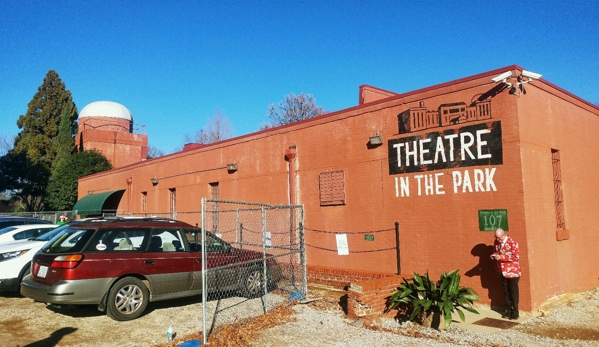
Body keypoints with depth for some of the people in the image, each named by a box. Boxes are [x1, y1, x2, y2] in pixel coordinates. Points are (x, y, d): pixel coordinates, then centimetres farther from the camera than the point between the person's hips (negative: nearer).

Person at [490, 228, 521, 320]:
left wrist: (501, 257, -26)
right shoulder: (497, 242, 2)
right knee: (505, 291, 14)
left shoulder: (512, 242, -18)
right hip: (502, 271, 6)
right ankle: (508, 310, 25)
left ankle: (515, 311, 16)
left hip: (513, 271, -6)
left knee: (514, 292, 6)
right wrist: (494, 255, -8)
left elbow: (516, 257, -21)